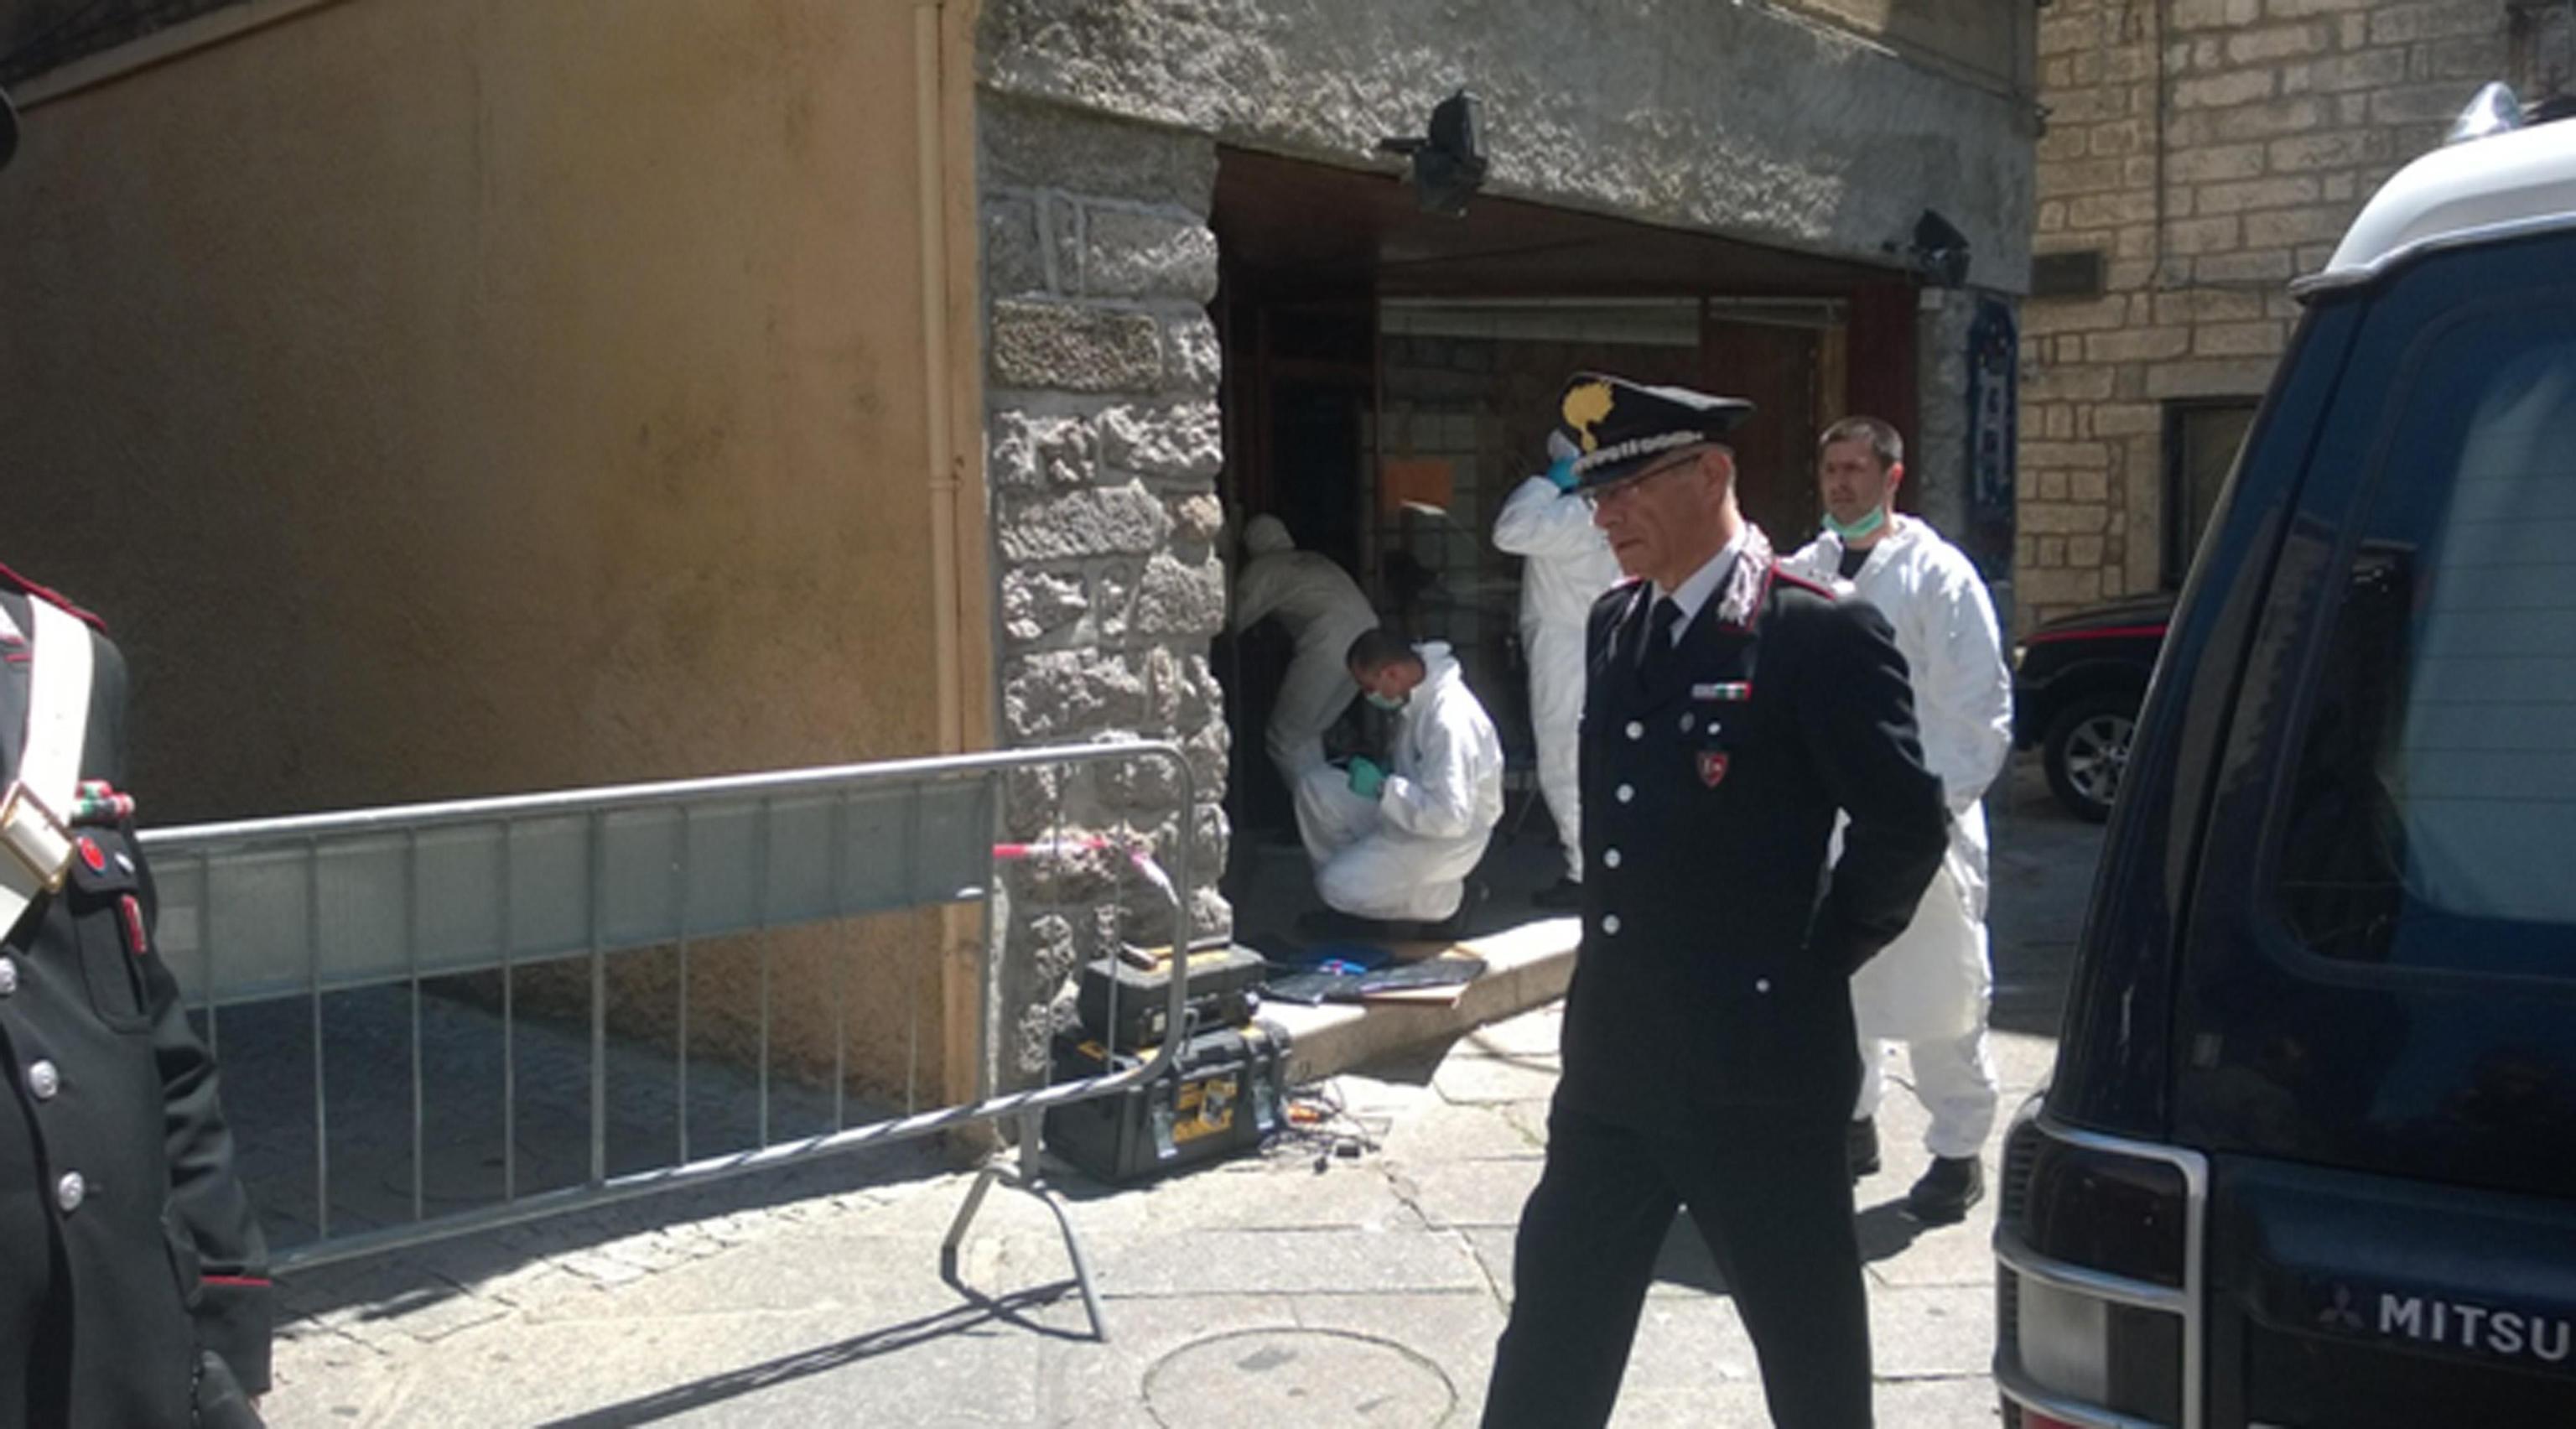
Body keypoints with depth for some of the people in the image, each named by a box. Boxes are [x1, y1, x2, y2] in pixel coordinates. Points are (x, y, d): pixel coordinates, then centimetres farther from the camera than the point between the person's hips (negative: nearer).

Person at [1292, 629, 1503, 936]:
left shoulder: (1451, 720, -31)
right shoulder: (1419, 694, -2)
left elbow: (1451, 817, -33)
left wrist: (1382, 788, -27)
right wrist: (1383, 772, -1)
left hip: (1448, 840, -9)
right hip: (1409, 813, 9)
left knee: (1339, 886, -20)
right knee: (1315, 785, -3)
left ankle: (1443, 899, 0)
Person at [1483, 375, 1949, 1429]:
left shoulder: (1822, 635, -14)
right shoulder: (1613, 627, 10)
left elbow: (1907, 825, -16)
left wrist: (1816, 960, -7)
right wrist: (1624, 961, 14)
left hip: (1758, 1065, -7)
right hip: (1610, 1061, 7)